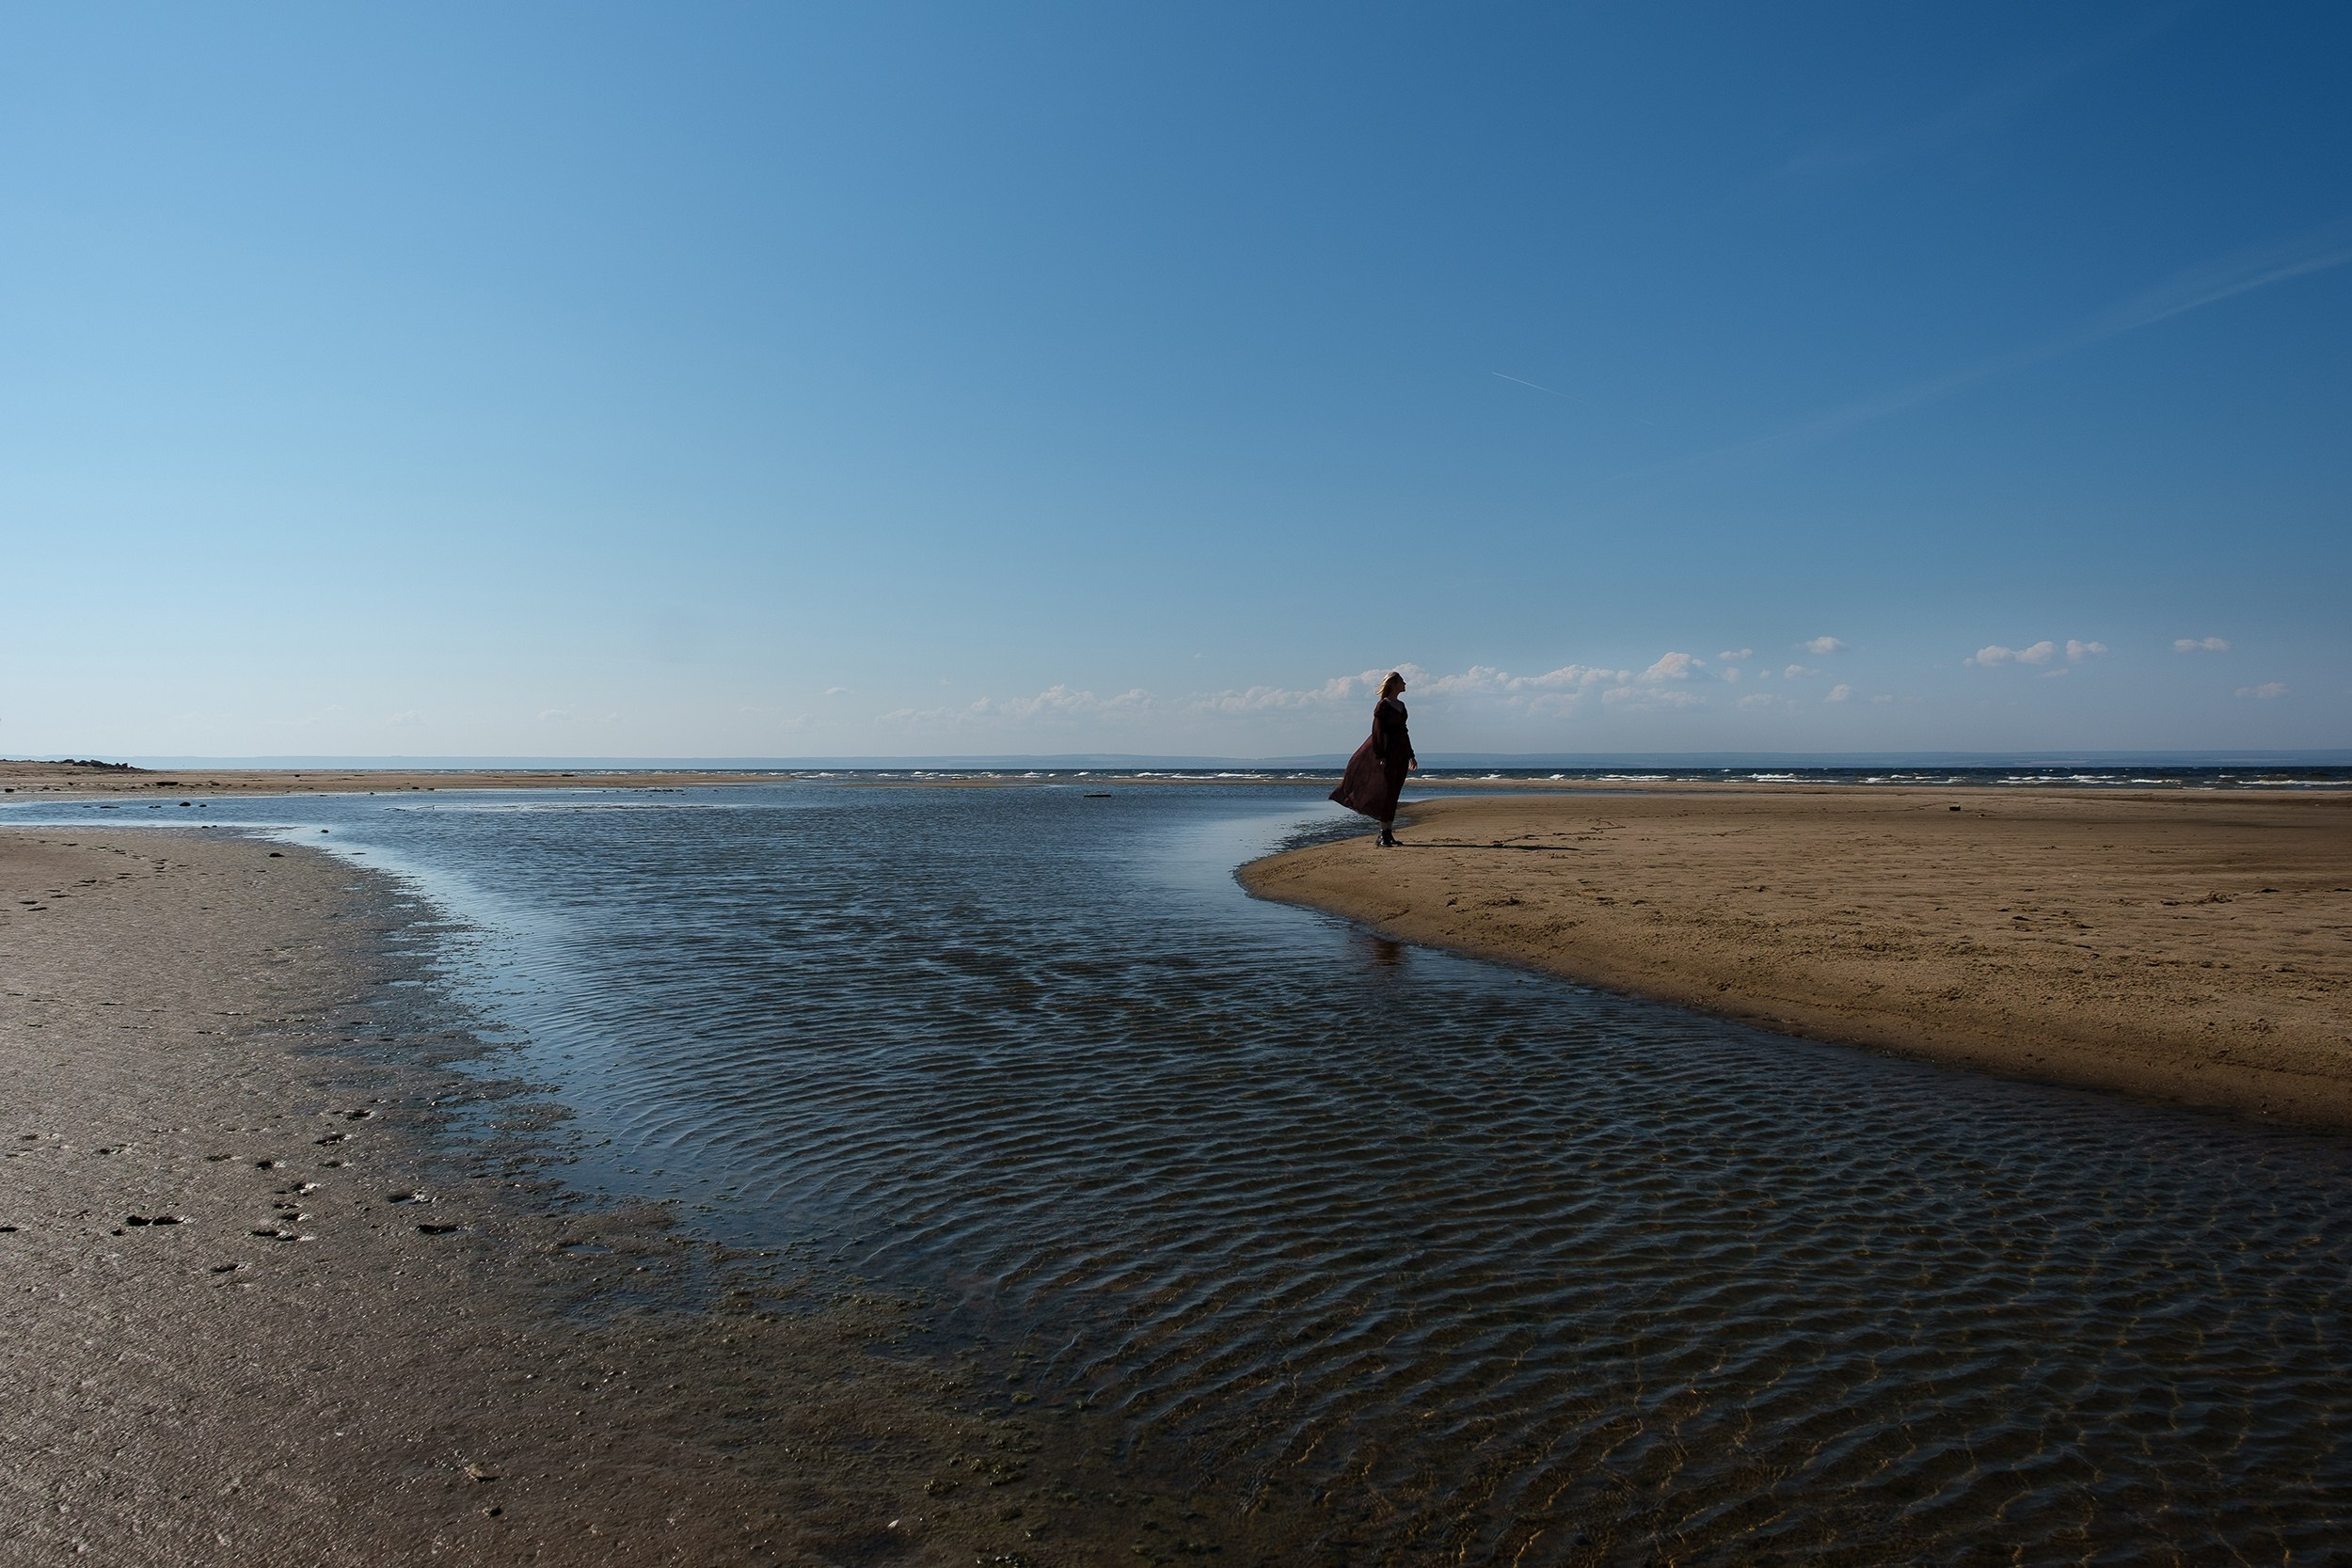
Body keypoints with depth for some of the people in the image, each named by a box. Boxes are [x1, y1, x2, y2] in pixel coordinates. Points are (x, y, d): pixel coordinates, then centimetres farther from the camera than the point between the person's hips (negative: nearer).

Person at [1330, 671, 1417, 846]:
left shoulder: (1401, 706, 15)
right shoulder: (1383, 706, -9)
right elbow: (1377, 732, -13)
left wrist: (1411, 755, 21)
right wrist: (1380, 756, -19)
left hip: (1401, 753, 8)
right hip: (1388, 752, -8)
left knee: (1394, 794, 8)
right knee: (1386, 793, -7)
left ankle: (1389, 833, 13)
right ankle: (1384, 835, -5)